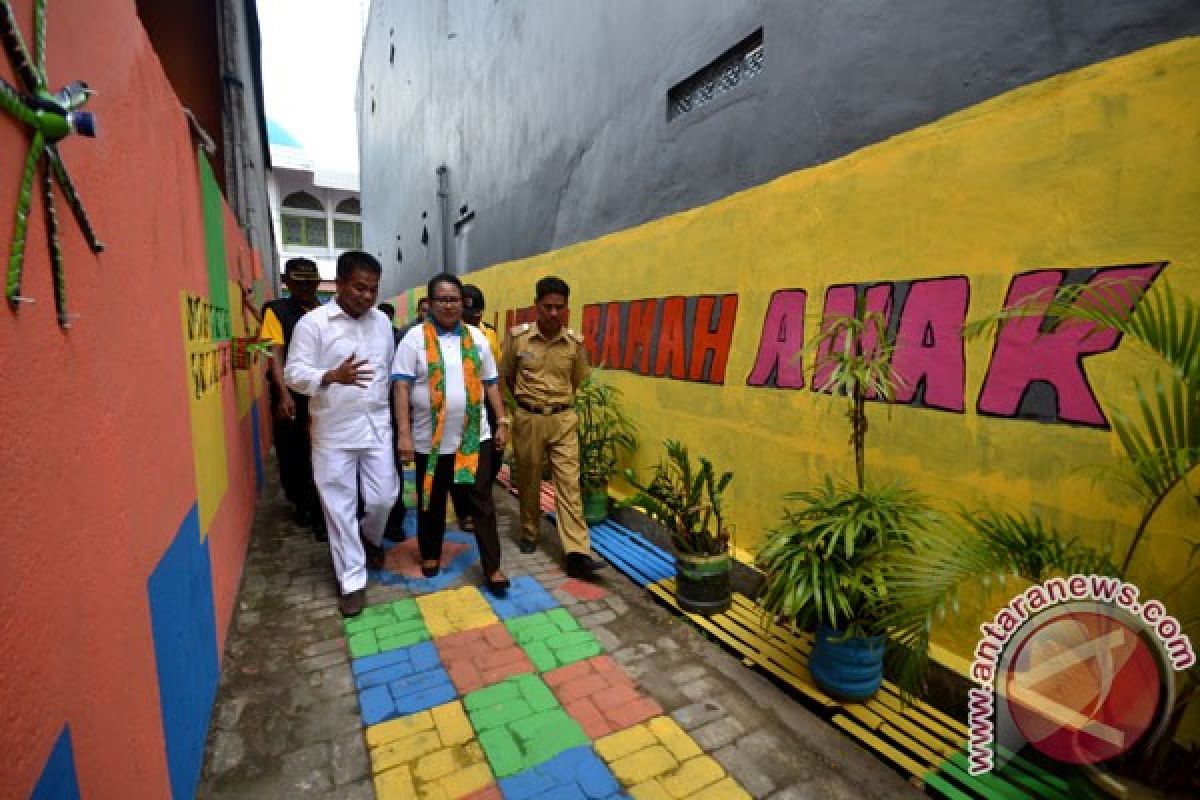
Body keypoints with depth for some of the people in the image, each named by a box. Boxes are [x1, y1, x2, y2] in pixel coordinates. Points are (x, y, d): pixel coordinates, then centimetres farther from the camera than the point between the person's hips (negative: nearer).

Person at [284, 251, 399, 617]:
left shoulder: (382, 321, 6)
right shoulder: (312, 322, -8)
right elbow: (295, 374, -11)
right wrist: (333, 376, -30)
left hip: (377, 425, 4)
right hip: (333, 431, -3)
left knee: (384, 498, 8)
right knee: (340, 507, 5)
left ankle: (371, 537, 42)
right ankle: (353, 581, 19)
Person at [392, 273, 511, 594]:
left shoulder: (476, 337, 6)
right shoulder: (415, 338, -5)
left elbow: (491, 383, 10)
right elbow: (402, 387, -9)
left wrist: (502, 421, 6)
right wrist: (404, 434, -15)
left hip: (475, 435, 2)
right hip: (431, 438, -2)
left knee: (482, 501, 3)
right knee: (432, 501, 15)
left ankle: (492, 568, 12)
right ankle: (430, 554, 38)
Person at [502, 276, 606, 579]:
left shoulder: (575, 342, -4)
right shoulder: (517, 336, -6)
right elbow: (507, 375, 9)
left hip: (564, 420, 0)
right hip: (528, 419, 0)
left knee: (569, 483, -3)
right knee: (528, 481, 13)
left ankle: (577, 554, -3)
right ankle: (529, 533, 35)